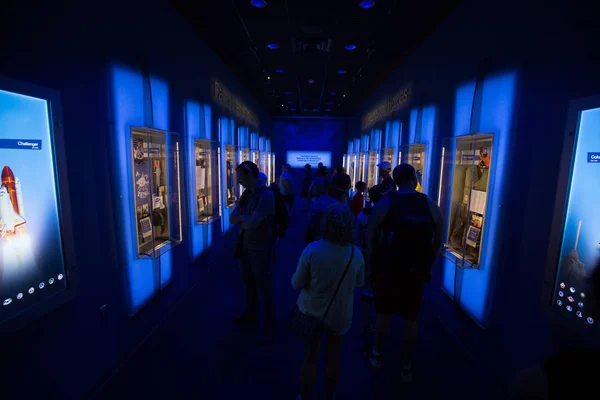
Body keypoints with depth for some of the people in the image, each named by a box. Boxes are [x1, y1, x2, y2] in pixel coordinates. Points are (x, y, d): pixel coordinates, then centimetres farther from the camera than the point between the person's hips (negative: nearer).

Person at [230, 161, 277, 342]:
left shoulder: (266, 195, -21)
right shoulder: (246, 194, 4)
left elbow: (252, 223, -27)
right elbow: (232, 218, 2)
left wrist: (241, 220, -7)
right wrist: (245, 218, -18)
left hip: (261, 249, -7)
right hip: (245, 246, 8)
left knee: (264, 289, 6)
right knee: (249, 283, 23)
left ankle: (268, 327, 25)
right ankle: (250, 314, 45)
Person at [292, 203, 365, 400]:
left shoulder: (311, 250, -25)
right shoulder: (356, 254, -17)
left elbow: (296, 284, -15)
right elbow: (359, 283, 0)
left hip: (312, 311, -1)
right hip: (340, 314, 2)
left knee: (310, 357, 20)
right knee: (333, 358, 24)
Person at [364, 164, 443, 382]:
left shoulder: (384, 204, -7)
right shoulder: (431, 206, -3)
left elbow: (371, 239, -7)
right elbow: (437, 242, 3)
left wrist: (372, 266, 3)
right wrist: (428, 267, 13)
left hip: (388, 269, -1)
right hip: (416, 271, 1)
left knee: (384, 313, 18)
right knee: (410, 319, 14)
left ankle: (376, 355, 36)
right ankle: (407, 368, 30)